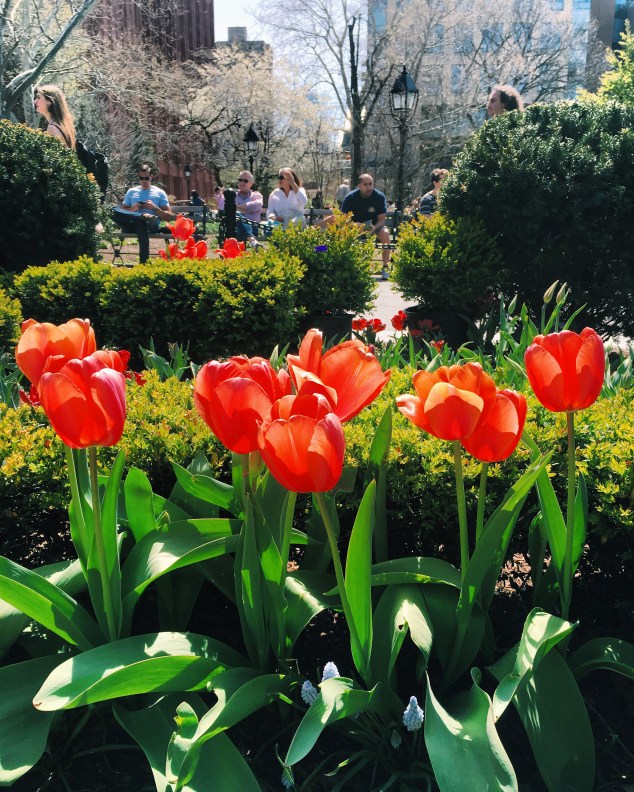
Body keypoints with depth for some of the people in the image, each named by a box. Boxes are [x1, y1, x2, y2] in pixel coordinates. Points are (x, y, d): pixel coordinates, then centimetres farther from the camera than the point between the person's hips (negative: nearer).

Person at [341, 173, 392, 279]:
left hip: (374, 226, 0)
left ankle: (386, 267, -24)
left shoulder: (380, 197, -13)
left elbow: (382, 220, -14)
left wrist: (373, 229, -35)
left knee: (385, 233, -30)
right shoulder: (350, 198, -13)